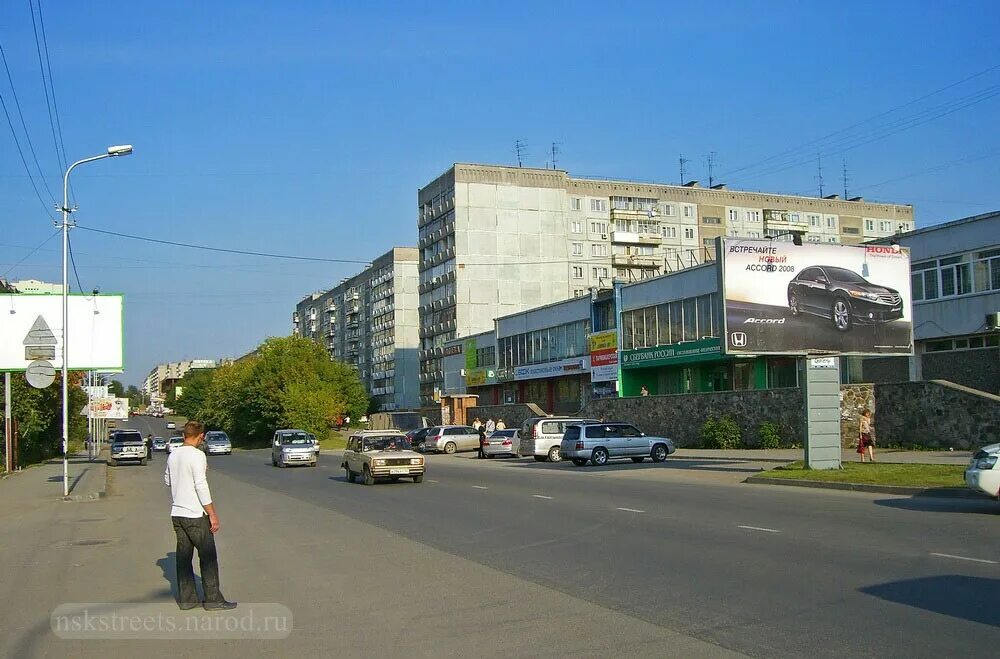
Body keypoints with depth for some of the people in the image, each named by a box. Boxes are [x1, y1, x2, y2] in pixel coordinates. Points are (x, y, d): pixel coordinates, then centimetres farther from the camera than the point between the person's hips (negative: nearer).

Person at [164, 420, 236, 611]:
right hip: (195, 515, -7)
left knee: (183, 556, 11)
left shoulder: (173, 455, 7)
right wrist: (212, 514, -14)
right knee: (208, 556, 2)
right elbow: (201, 487, -18)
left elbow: (167, 480, 21)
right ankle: (213, 599, 5)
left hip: (176, 513, 7)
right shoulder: (197, 455, -15)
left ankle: (186, 599, 14)